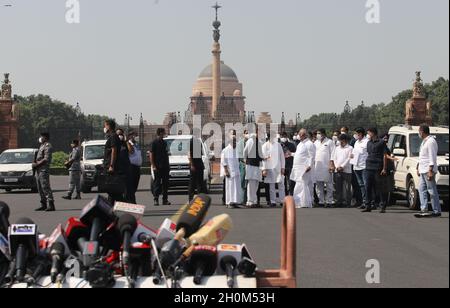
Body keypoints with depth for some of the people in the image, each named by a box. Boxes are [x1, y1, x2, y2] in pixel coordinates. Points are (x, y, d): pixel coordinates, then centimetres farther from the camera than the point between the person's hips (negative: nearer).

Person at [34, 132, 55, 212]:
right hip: (38, 170, 10)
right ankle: (43, 204, 17)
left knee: (46, 187, -14)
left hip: (44, 170, -10)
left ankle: (51, 205, -17)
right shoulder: (42, 146, 20)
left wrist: (37, 164, -16)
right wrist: (35, 162, 8)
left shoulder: (47, 146, -11)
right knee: (40, 188, 12)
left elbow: (46, 159, -19)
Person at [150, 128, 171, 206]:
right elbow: (151, 155, -7)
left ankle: (165, 200, 11)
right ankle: (156, 199, -2)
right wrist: (153, 166, -14)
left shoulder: (164, 142, 15)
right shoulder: (154, 143, -4)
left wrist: (168, 164, 15)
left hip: (165, 166, 6)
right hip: (157, 167, -6)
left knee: (165, 183, 6)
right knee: (157, 183, -4)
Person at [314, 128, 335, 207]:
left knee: (329, 185, -2)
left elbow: (332, 154, -3)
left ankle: (329, 201, 0)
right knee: (319, 185, 5)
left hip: (327, 167, -5)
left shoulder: (329, 142, 1)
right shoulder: (316, 143, 16)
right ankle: (321, 201, 10)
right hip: (317, 167, 5)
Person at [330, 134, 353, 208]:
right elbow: (334, 158, 14)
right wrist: (335, 166, -2)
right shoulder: (337, 148, 19)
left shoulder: (350, 148, 2)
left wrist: (342, 166, -12)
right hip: (337, 171, 5)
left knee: (347, 188, -5)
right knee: (338, 187, 5)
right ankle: (339, 202, 9)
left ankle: (347, 202, -3)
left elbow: (348, 159, -5)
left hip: (346, 170, -5)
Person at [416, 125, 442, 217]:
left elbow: (432, 157, -19)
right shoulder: (424, 141, 18)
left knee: (432, 191, -8)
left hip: (428, 171, -11)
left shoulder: (430, 142, -14)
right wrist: (419, 168, 27)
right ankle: (423, 209, 8)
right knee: (422, 189, 8)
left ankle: (437, 211, -5)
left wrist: (430, 171, -23)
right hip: (423, 171, 11)